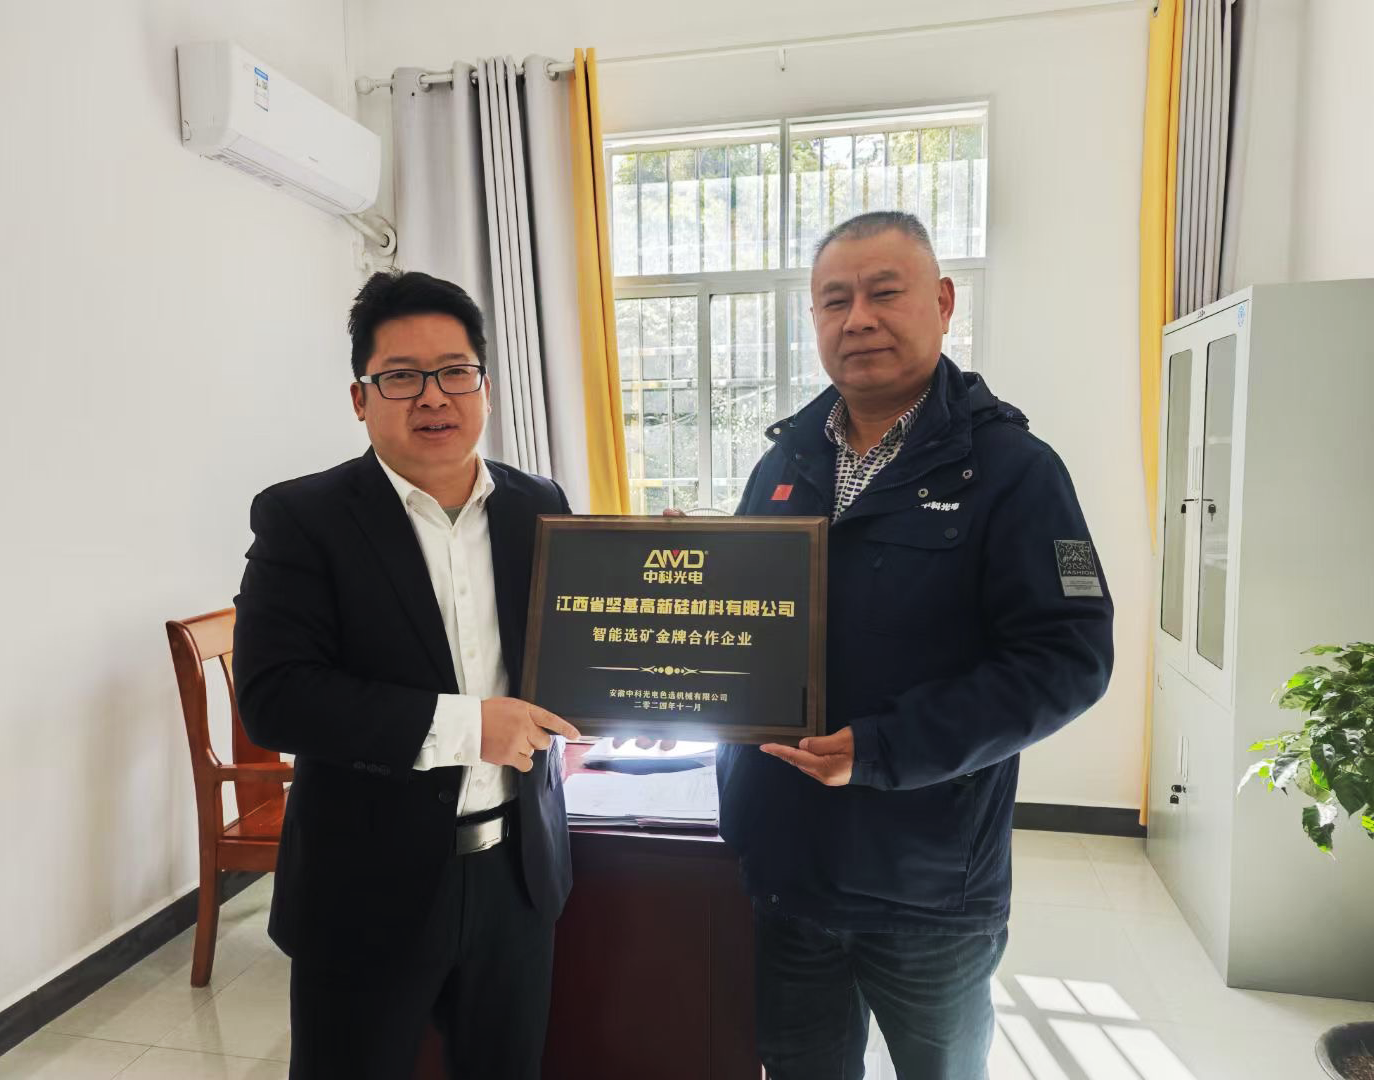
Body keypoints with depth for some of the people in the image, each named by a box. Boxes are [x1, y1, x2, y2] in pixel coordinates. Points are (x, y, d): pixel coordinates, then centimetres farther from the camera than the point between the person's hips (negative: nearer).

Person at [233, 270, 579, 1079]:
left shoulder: (539, 507, 1)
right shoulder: (303, 517, -10)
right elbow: (273, 696, -18)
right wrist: (460, 724, -23)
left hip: (520, 870, 4)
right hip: (368, 886, -3)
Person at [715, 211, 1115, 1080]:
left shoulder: (1010, 466, -11)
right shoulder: (786, 459, 5)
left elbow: (1067, 657, -18)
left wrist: (883, 751, -24)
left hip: (929, 890, -3)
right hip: (778, 871, 4)